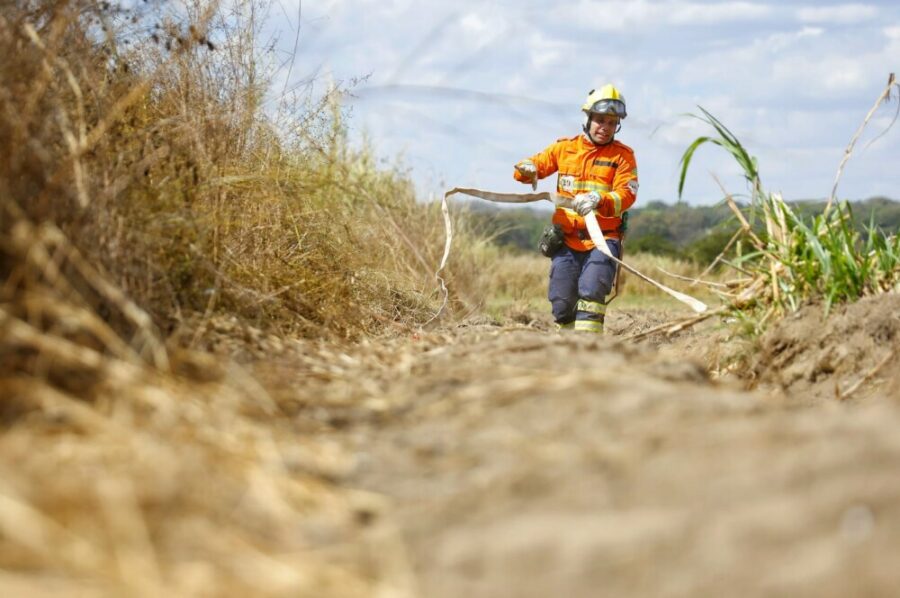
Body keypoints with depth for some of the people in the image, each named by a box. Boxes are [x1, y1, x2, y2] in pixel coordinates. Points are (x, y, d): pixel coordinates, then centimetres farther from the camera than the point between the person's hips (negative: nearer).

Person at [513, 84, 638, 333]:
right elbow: (533, 165, 15)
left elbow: (626, 194, -11)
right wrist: (528, 169, -12)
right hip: (566, 240, 3)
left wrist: (598, 200, -31)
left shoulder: (622, 155, 2)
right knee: (562, 303, 0)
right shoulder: (565, 147, 11)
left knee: (591, 294, -22)